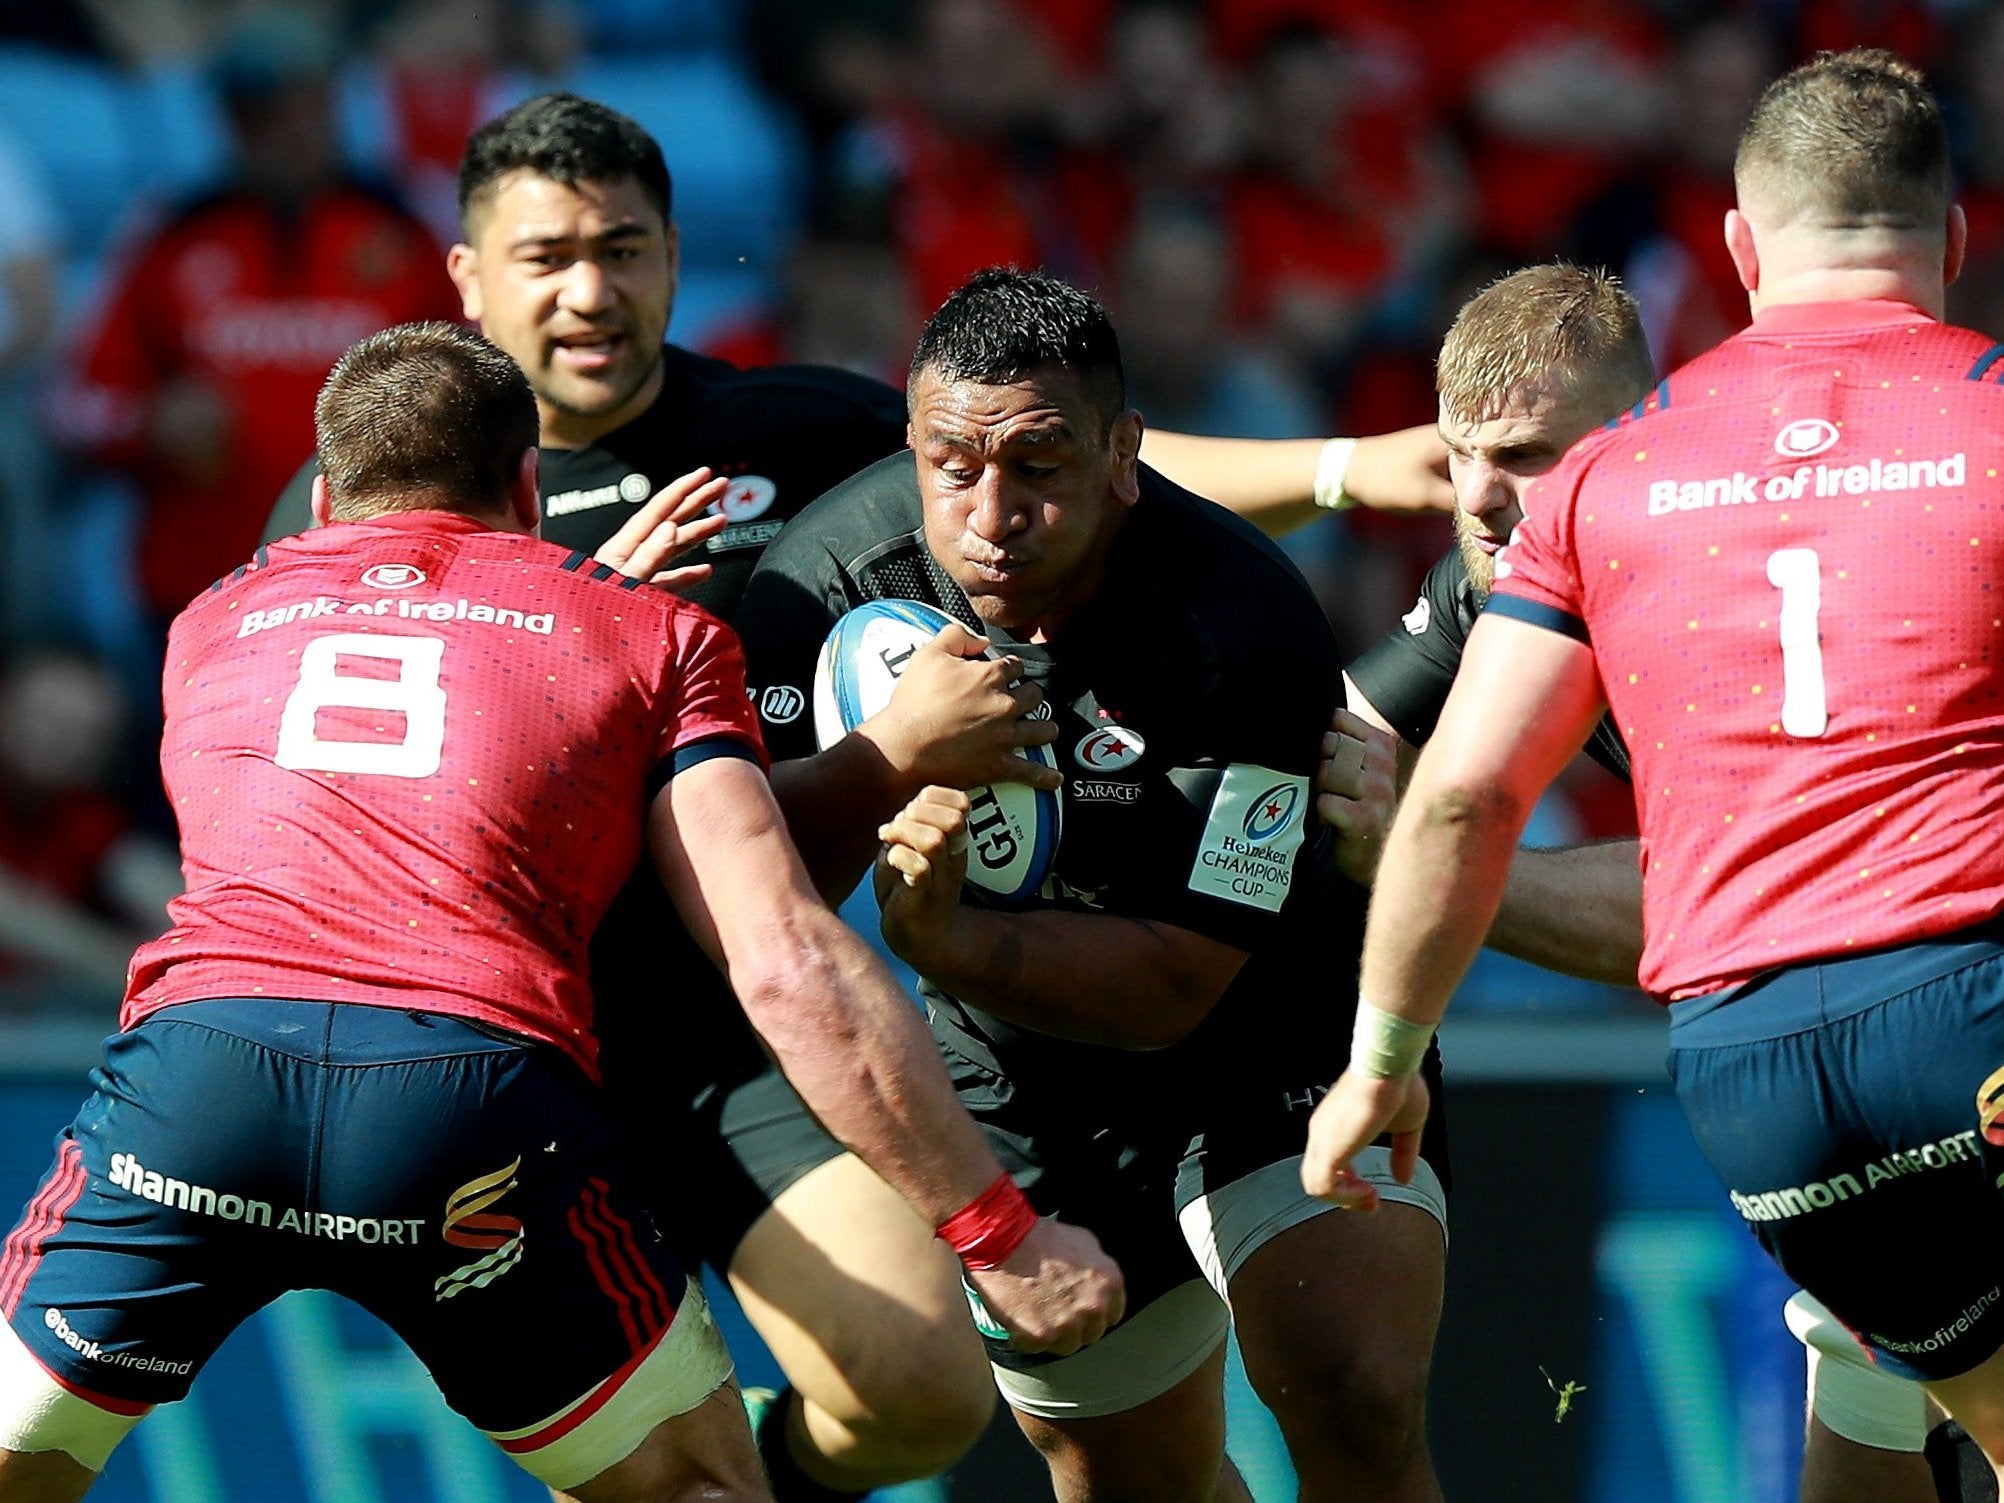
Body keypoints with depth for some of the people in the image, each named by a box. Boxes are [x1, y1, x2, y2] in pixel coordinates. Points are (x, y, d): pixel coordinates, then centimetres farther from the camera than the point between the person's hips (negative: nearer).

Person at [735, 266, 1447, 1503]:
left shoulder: (1246, 623, -30)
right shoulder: (832, 572, -19)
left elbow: (1171, 989, -30)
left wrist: (947, 940, -45)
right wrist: (893, 752, -38)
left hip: (1276, 1040, -4)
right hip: (1018, 1093, 4)